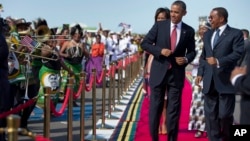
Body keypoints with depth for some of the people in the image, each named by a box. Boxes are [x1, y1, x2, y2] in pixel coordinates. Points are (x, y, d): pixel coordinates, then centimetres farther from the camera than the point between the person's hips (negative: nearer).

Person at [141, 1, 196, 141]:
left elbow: (192, 51, 11)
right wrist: (160, 50, -15)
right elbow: (145, 43, 0)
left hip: (177, 73, 1)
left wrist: (186, 59, -10)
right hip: (159, 71, 0)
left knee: (174, 108, 6)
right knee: (155, 107, 6)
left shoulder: (189, 30, 2)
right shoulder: (159, 25, -1)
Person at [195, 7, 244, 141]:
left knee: (225, 115, -1)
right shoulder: (207, 34, 19)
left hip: (225, 81, -6)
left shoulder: (236, 33, -2)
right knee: (210, 115, 7)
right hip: (209, 81, 6)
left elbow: (238, 53, -13)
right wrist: (200, 73, 9)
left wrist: (219, 62, -21)